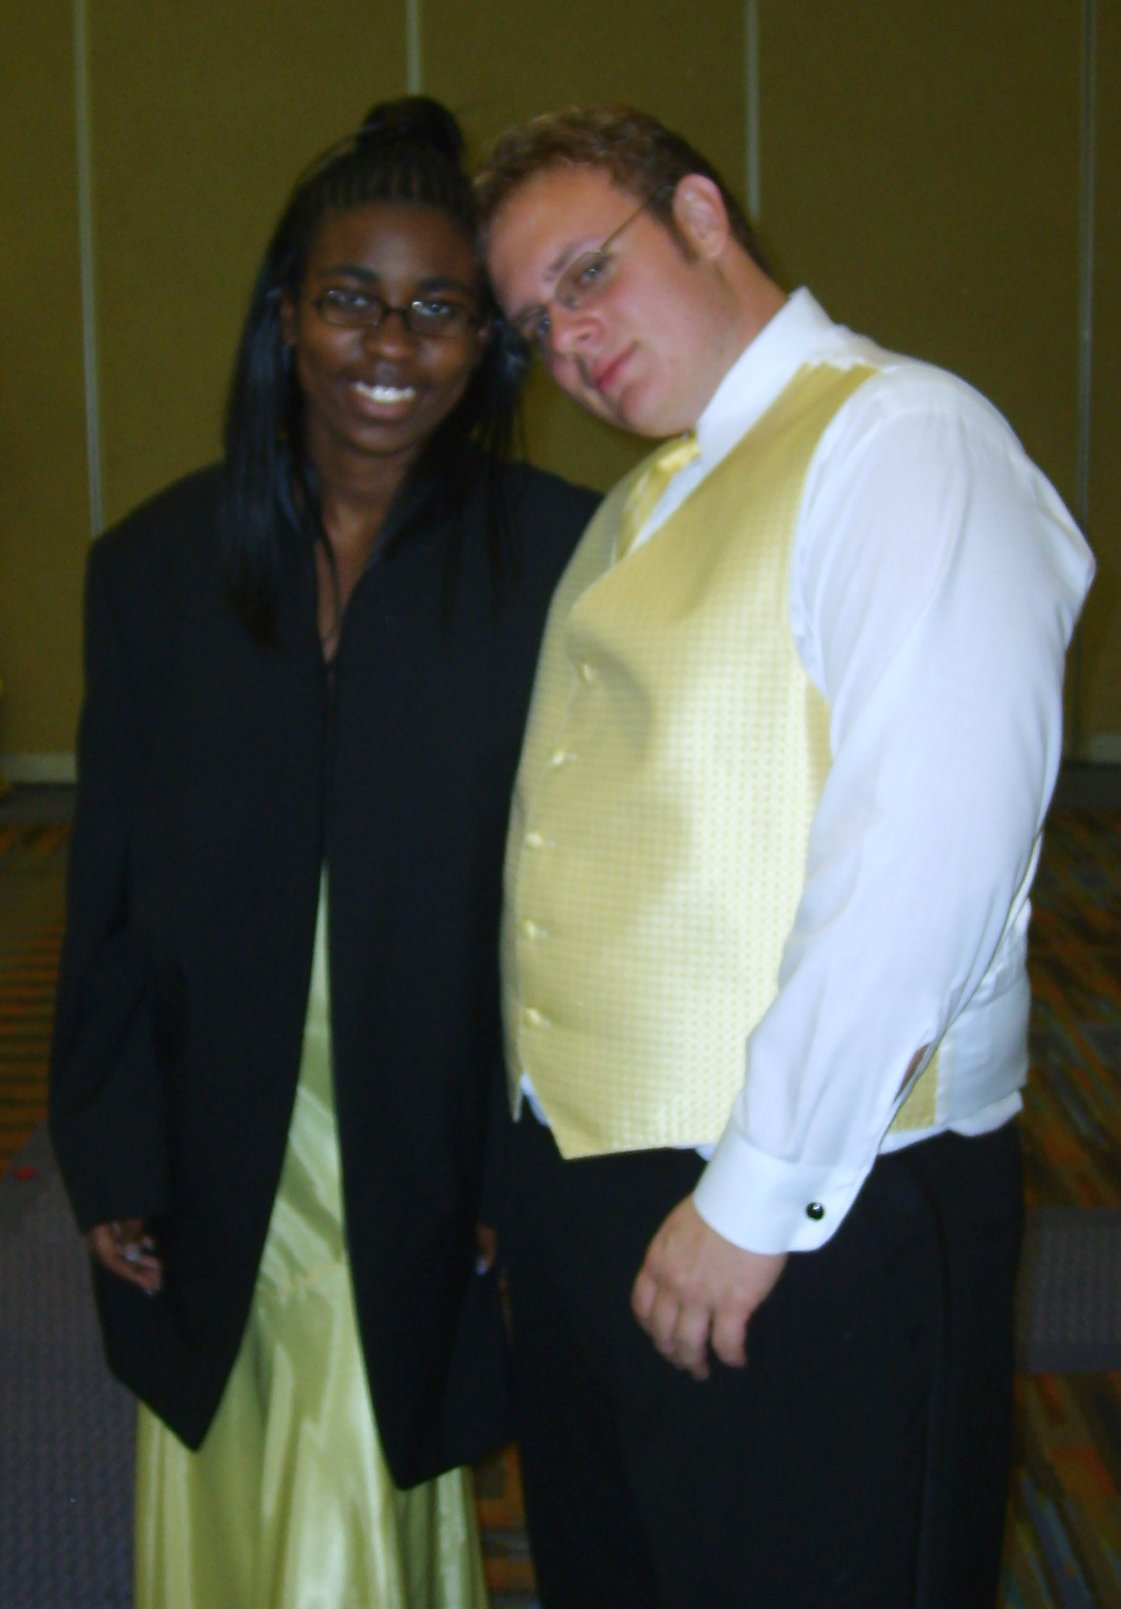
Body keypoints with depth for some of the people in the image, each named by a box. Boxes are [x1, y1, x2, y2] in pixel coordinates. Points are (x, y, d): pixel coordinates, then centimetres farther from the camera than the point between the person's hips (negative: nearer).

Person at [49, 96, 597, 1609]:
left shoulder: (557, 556, -7)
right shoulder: (156, 563, 1)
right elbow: (108, 896, 3)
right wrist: (111, 1166, 1)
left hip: (439, 1184, -2)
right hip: (218, 1185, 3)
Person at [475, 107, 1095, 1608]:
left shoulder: (903, 442, -14)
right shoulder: (644, 501, 15)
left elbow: (924, 861, -24)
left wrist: (755, 1200, -20)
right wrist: (549, 1141, 12)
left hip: (818, 1217, -8)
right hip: (581, 1188, 9)